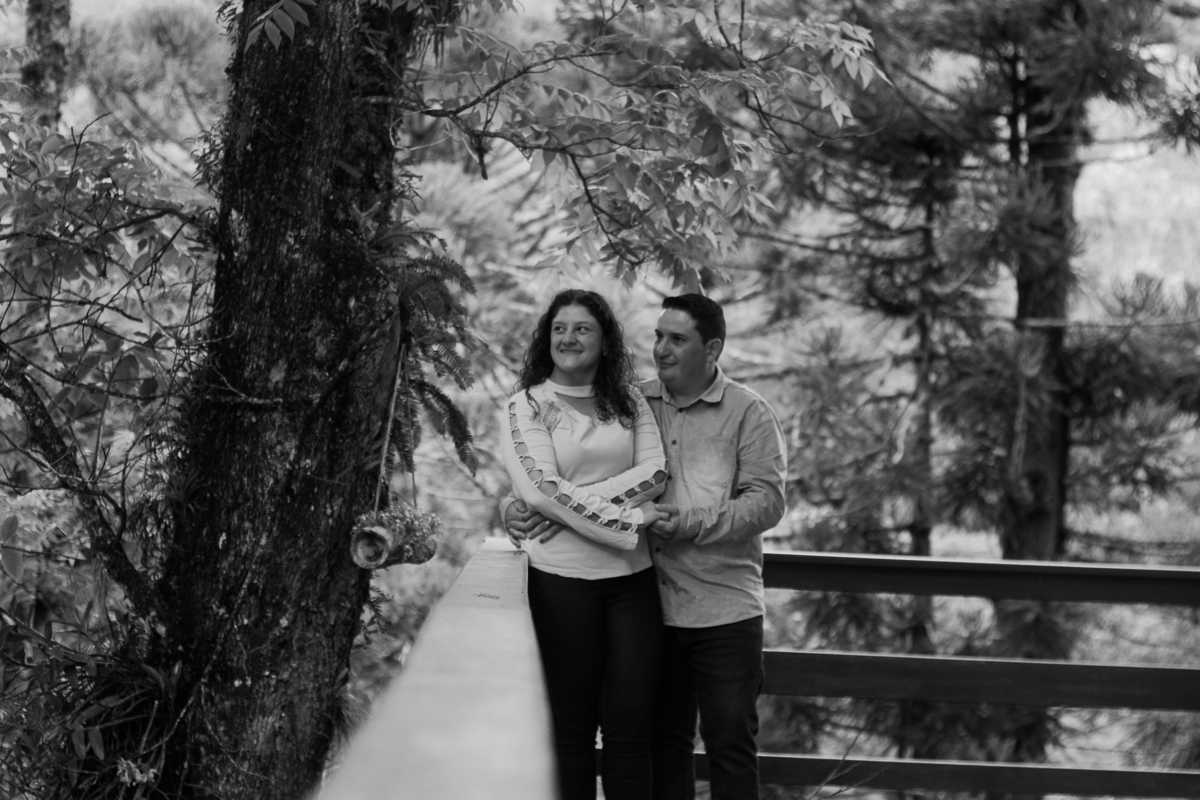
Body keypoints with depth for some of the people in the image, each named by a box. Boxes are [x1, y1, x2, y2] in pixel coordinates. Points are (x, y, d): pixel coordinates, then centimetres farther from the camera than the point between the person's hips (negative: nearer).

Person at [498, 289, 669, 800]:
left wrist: (573, 502, -13)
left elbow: (655, 472, -2)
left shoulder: (629, 403, 10)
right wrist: (628, 520, -13)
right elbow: (539, 489, -11)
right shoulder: (526, 406, 1)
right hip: (562, 579, -3)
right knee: (571, 723, 4)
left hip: (631, 576, 3)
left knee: (632, 720, 1)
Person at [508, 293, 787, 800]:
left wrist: (691, 524, -22)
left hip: (726, 610, -3)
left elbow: (767, 501, -11)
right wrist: (536, 511, -14)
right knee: (664, 740, 12)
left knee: (730, 744, 3)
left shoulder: (748, 413, -3)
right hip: (653, 605, 3)